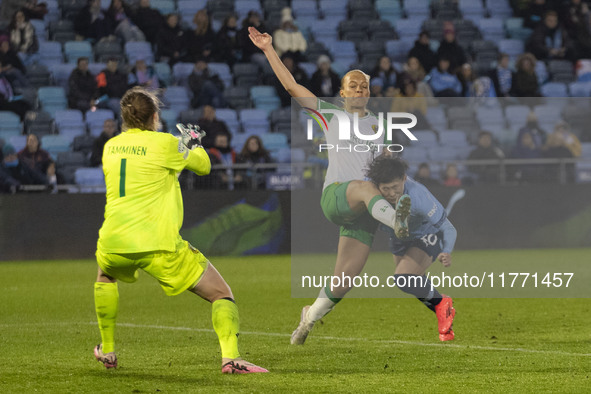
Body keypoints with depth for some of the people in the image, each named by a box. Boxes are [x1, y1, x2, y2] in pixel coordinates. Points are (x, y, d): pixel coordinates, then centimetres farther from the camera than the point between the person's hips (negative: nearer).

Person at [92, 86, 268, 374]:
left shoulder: (110, 147, 14)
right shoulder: (164, 144, -3)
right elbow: (203, 167, 11)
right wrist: (194, 143, 32)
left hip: (113, 242, 5)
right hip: (159, 246, -5)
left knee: (105, 276, 40)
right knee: (221, 293, 2)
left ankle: (107, 351, 38)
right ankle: (230, 356, -20)